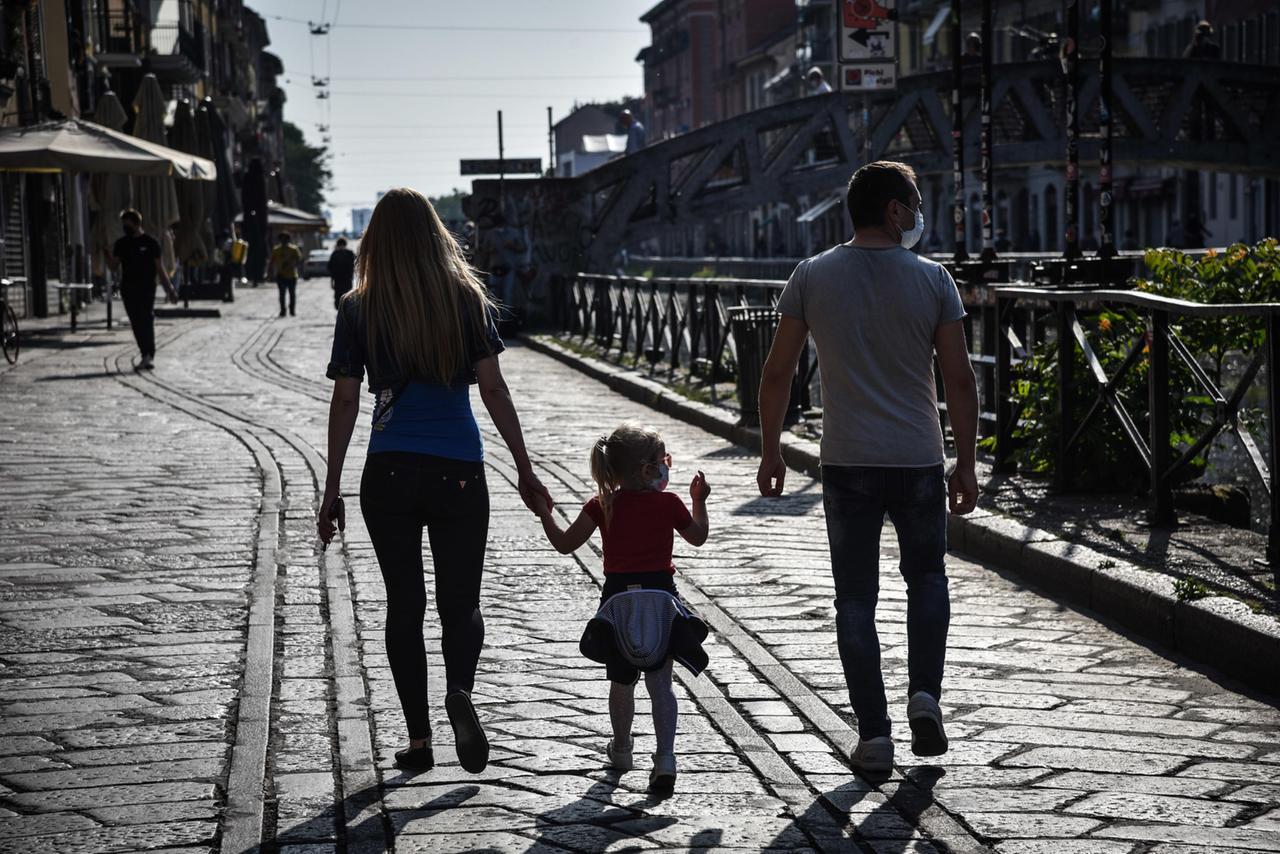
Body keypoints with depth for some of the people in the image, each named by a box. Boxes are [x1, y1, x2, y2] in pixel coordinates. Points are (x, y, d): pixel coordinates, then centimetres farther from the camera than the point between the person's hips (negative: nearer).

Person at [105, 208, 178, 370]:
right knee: (136, 323, 3)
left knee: (147, 321, -12)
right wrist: (107, 255, -9)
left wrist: (170, 290, 0)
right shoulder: (121, 244, 11)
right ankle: (146, 355, 10)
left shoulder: (151, 243, 0)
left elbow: (159, 268, 2)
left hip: (147, 290, -4)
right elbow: (114, 267, 12)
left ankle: (149, 355, -13)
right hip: (128, 290, 4)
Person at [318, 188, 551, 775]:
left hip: (389, 472, 0)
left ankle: (418, 738, 10)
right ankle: (459, 691, -22)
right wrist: (525, 471, 5)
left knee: (404, 604, 10)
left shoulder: (358, 311, 0)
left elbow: (345, 403, 0)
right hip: (459, 471, 0)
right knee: (460, 601, 8)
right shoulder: (468, 298, 1)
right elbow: (493, 390, -1)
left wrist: (332, 490, 6)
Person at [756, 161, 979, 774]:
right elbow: (959, 380, -2)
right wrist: (965, 465, 5)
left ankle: (874, 733, 4)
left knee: (856, 597, 6)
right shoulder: (932, 280, -3)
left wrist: (771, 451, 10)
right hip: (918, 462, 0)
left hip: (846, 464, 0)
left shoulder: (813, 277, -1)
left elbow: (777, 373, 0)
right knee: (926, 575, 21)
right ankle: (924, 693, 4)